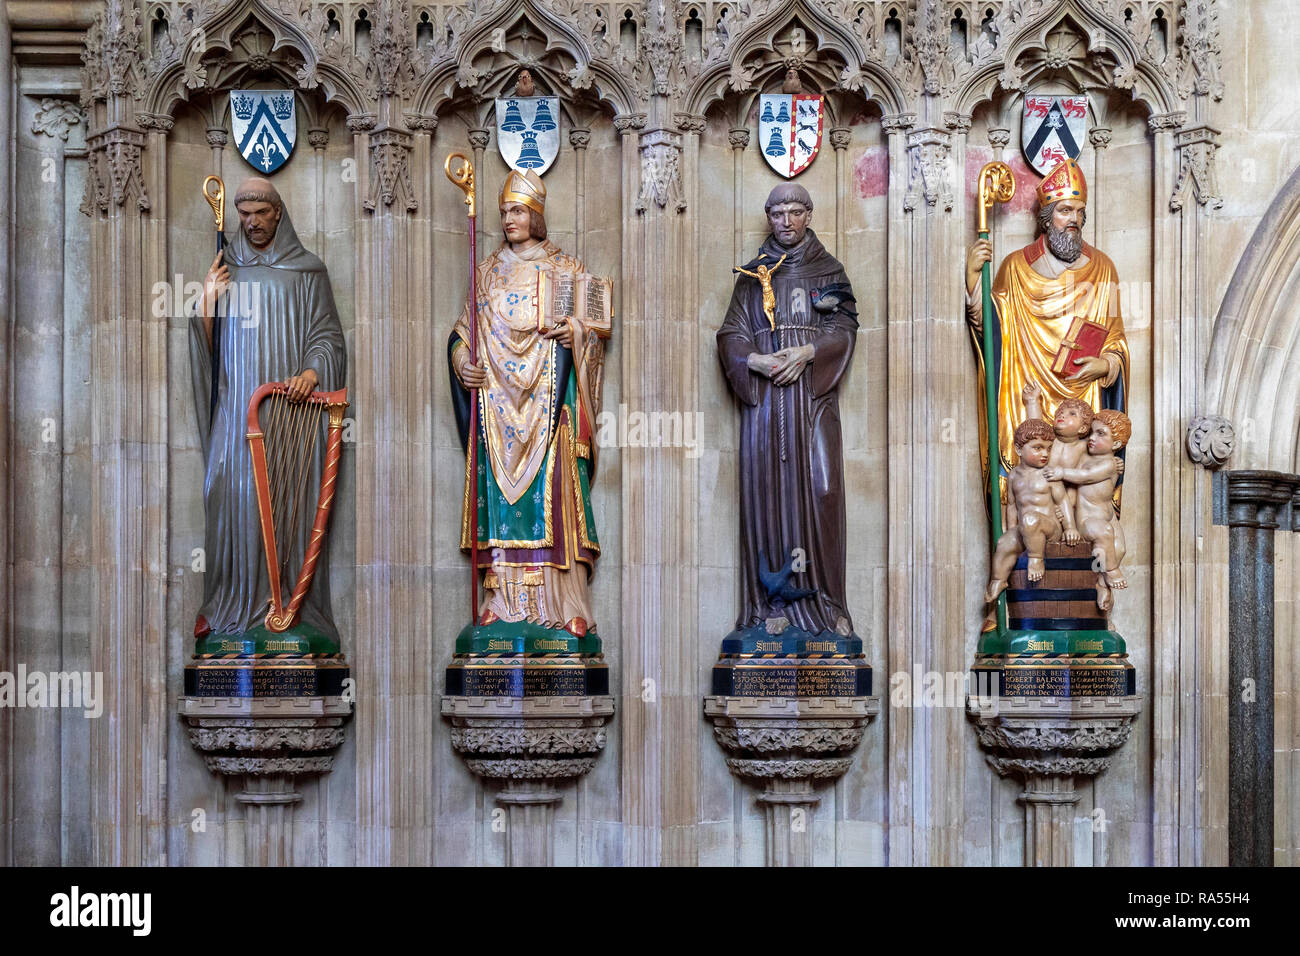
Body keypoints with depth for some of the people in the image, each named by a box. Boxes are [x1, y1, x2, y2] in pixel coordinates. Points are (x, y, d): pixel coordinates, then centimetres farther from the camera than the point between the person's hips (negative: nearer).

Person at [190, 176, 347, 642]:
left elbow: (327, 336, 2)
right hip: (237, 406, 2)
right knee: (231, 494, -6)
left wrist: (311, 371, -17)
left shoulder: (307, 271, 9)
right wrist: (207, 299, -3)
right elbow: (201, 343, 14)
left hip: (292, 406, -2)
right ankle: (230, 601, 0)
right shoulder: (225, 268, 16)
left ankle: (292, 601, -2)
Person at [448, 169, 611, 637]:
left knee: (553, 489, -10)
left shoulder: (566, 268, 8)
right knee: (500, 493, -3)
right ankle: (502, 598, 0)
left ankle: (567, 605, -11)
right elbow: (463, 332, 15)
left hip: (547, 396, -3)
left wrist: (571, 329, -16)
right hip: (498, 397, 3)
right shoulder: (489, 271, 15)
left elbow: (598, 322, 5)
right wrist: (462, 363, -4)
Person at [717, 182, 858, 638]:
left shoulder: (828, 271, 13)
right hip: (764, 398, 1)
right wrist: (756, 361, -12)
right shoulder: (752, 275, 15)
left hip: (814, 397, -1)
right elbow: (731, 335, 7)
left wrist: (807, 353, -15)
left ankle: (822, 598, -7)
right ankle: (776, 600, -3)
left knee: (819, 486, -10)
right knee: (768, 487, -5)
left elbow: (844, 327, 2)